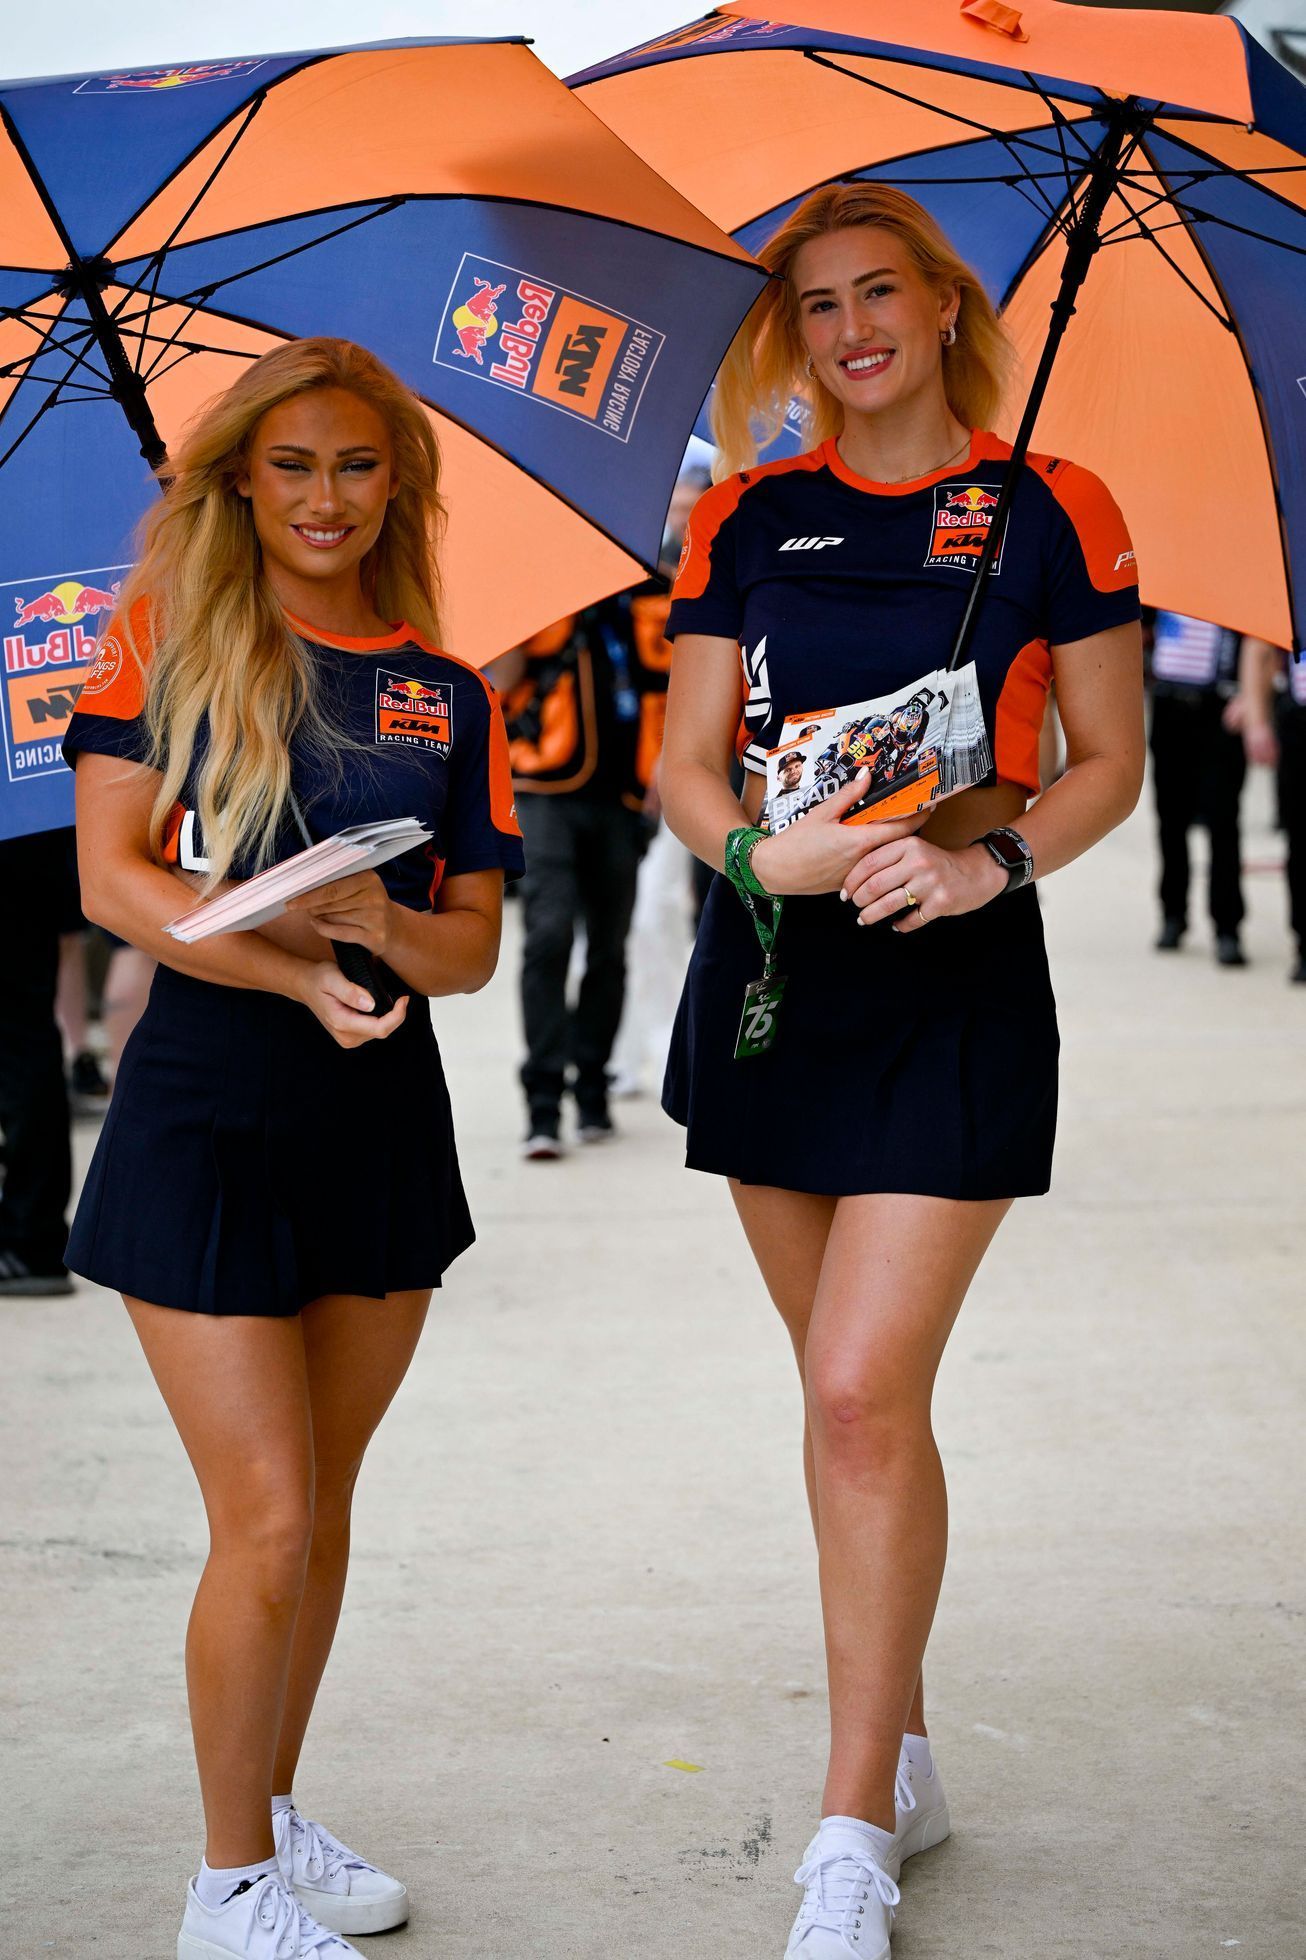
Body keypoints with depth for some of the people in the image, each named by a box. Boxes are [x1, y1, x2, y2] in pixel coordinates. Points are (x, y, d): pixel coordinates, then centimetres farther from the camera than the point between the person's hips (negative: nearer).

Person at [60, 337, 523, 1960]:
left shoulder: (447, 696, 7)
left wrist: (379, 928, -19)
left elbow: (473, 944, 4)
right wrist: (297, 975, -23)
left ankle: (276, 1813, 31)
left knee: (321, 1508, 13)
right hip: (206, 1114, -4)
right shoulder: (165, 637, -2)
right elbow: (112, 878, -10)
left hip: (383, 1119, 4)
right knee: (264, 1522, -5)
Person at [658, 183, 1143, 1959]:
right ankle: (905, 1760, 27)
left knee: (866, 1393, -13)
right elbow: (687, 762, 6)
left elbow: (1111, 761, 3)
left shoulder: (1048, 511, 1)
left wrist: (987, 860, -15)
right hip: (772, 968, 4)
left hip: (954, 979, -4)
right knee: (847, 1391, 11)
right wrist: (754, 845, -16)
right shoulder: (750, 519, 9)